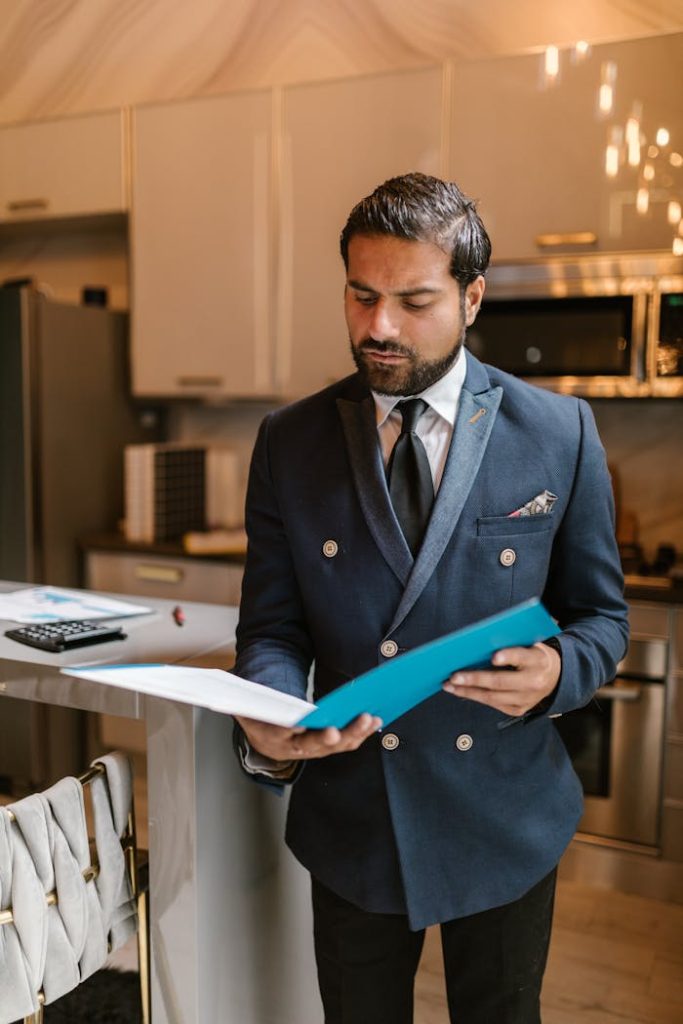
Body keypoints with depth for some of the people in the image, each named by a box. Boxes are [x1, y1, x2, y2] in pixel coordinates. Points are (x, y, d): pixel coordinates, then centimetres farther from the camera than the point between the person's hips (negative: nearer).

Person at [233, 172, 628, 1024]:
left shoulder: (558, 434, -7)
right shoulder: (289, 442, -4)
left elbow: (601, 616, 0)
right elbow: (272, 623, -2)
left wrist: (559, 671, -22)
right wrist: (267, 723, -23)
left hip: (505, 819, 0)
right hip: (351, 818, 1)